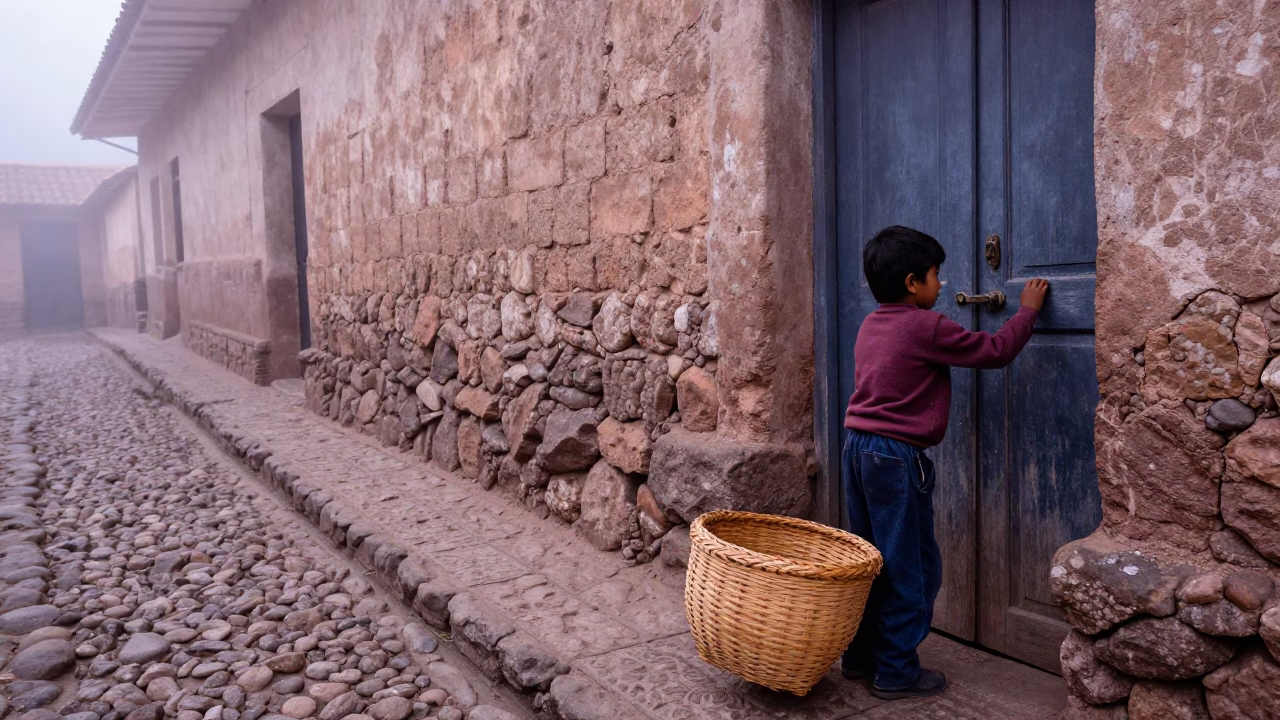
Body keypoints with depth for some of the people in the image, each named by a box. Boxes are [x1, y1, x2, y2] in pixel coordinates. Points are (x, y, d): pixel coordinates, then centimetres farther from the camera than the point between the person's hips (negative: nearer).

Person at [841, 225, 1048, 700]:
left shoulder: (870, 325, 10)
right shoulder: (927, 328, -12)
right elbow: (996, 351, -3)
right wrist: (1028, 310, 11)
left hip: (857, 448, 8)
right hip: (897, 457, -8)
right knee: (909, 568, 3)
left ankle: (860, 656, 26)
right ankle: (896, 673, 10)